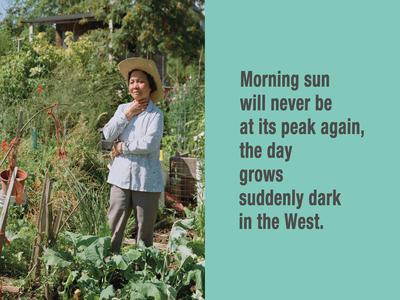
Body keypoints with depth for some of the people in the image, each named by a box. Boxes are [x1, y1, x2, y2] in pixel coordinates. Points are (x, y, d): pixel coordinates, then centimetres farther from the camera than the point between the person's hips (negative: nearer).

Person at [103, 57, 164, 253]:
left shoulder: (155, 114, -6)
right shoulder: (123, 109, 9)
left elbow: (149, 143, -19)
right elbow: (108, 135, -2)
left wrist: (122, 147, -9)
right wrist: (127, 115, -7)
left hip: (146, 181, -4)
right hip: (121, 178, 4)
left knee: (144, 233, 7)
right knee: (112, 229, 5)